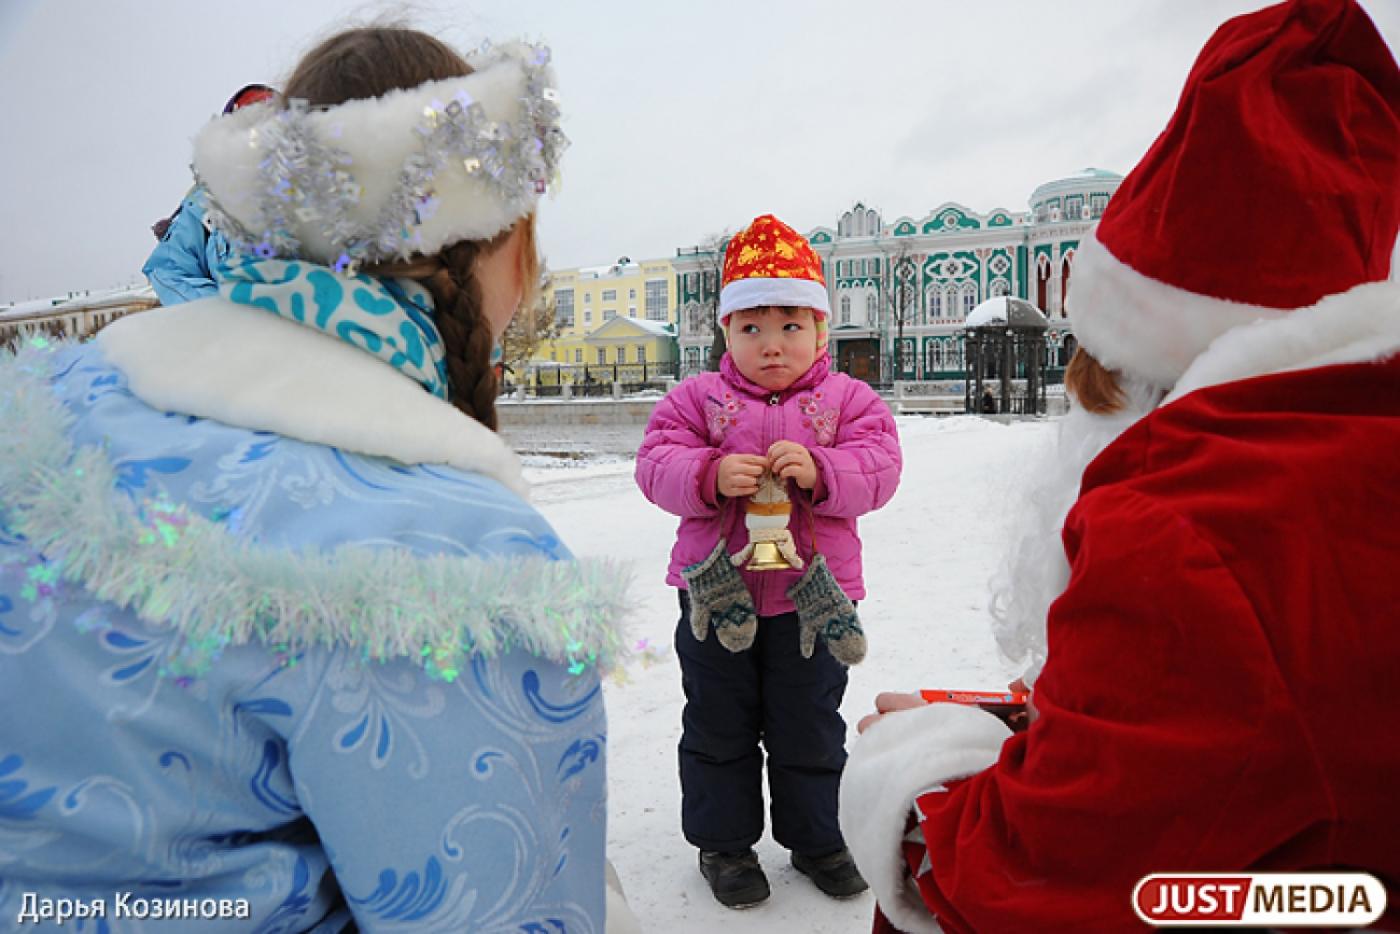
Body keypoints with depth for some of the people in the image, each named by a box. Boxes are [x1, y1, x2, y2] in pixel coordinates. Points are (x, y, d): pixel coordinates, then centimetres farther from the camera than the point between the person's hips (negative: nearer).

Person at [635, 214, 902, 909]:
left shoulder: (847, 399, -1)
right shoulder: (697, 398, -2)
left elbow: (879, 469, -11)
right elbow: (657, 466, -9)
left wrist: (818, 470, -29)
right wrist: (711, 475, -28)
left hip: (812, 594, 0)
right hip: (716, 590, 1)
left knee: (811, 728, 16)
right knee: (718, 727, 15)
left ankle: (814, 836, 39)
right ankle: (723, 841, 36)